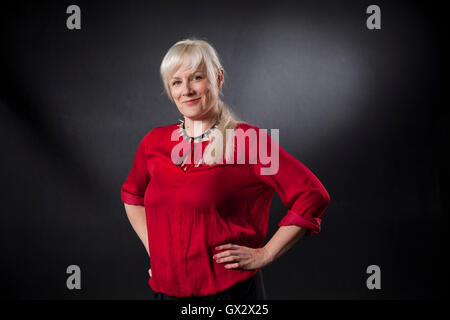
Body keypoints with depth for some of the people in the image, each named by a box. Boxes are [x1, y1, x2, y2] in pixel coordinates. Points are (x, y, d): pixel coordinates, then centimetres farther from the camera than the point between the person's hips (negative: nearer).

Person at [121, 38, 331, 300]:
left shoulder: (248, 140, -11)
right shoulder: (154, 142, 2)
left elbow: (313, 196, -12)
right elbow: (132, 195, 21)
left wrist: (264, 255, -12)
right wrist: (152, 248, 10)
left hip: (231, 288, -4)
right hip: (165, 289, 4)